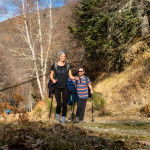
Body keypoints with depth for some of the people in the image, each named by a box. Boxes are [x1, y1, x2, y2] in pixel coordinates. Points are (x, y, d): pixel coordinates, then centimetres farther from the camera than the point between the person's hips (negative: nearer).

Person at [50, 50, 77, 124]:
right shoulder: (54, 65, -1)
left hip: (65, 87, 1)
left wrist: (75, 78, -13)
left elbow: (70, 75, 7)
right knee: (59, 104, -5)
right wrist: (53, 80, -13)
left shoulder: (68, 65, 4)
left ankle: (63, 119, 14)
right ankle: (57, 116, 22)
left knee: (64, 104, 1)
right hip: (57, 87, -1)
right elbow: (51, 75, 8)